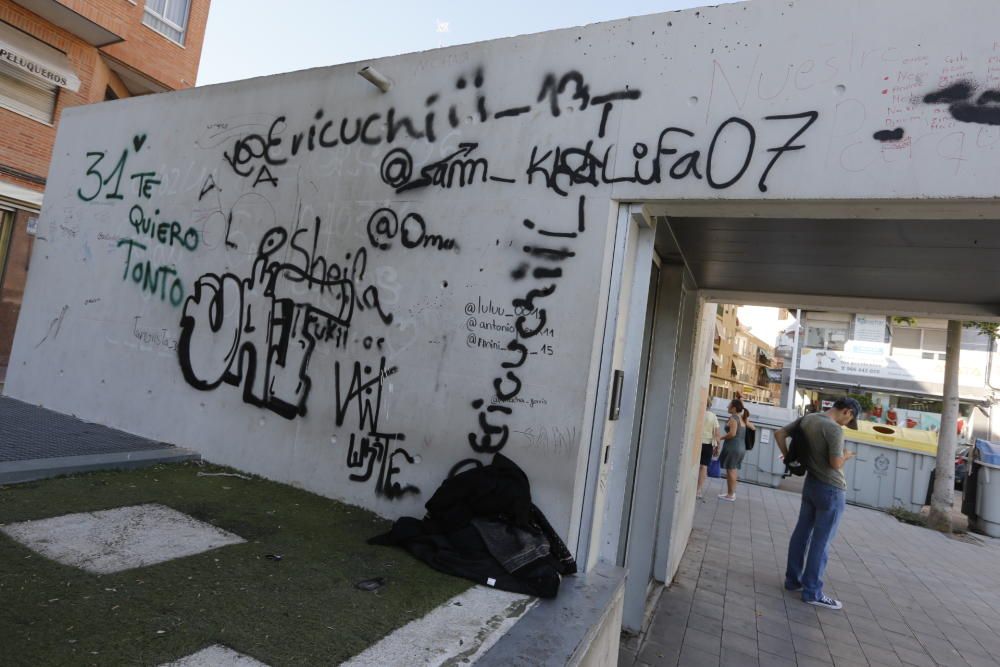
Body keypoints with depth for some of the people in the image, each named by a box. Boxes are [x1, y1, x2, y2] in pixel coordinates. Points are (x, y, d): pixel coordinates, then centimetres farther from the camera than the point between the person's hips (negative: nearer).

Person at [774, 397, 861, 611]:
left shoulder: (807, 418, 4)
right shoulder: (834, 429, -20)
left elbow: (779, 433, 9)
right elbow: (835, 463, -23)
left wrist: (788, 456, 13)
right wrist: (845, 456, -3)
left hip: (811, 484, 8)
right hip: (831, 490, -8)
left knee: (801, 533, 14)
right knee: (821, 541, 0)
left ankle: (793, 579, 23)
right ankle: (812, 592, 8)